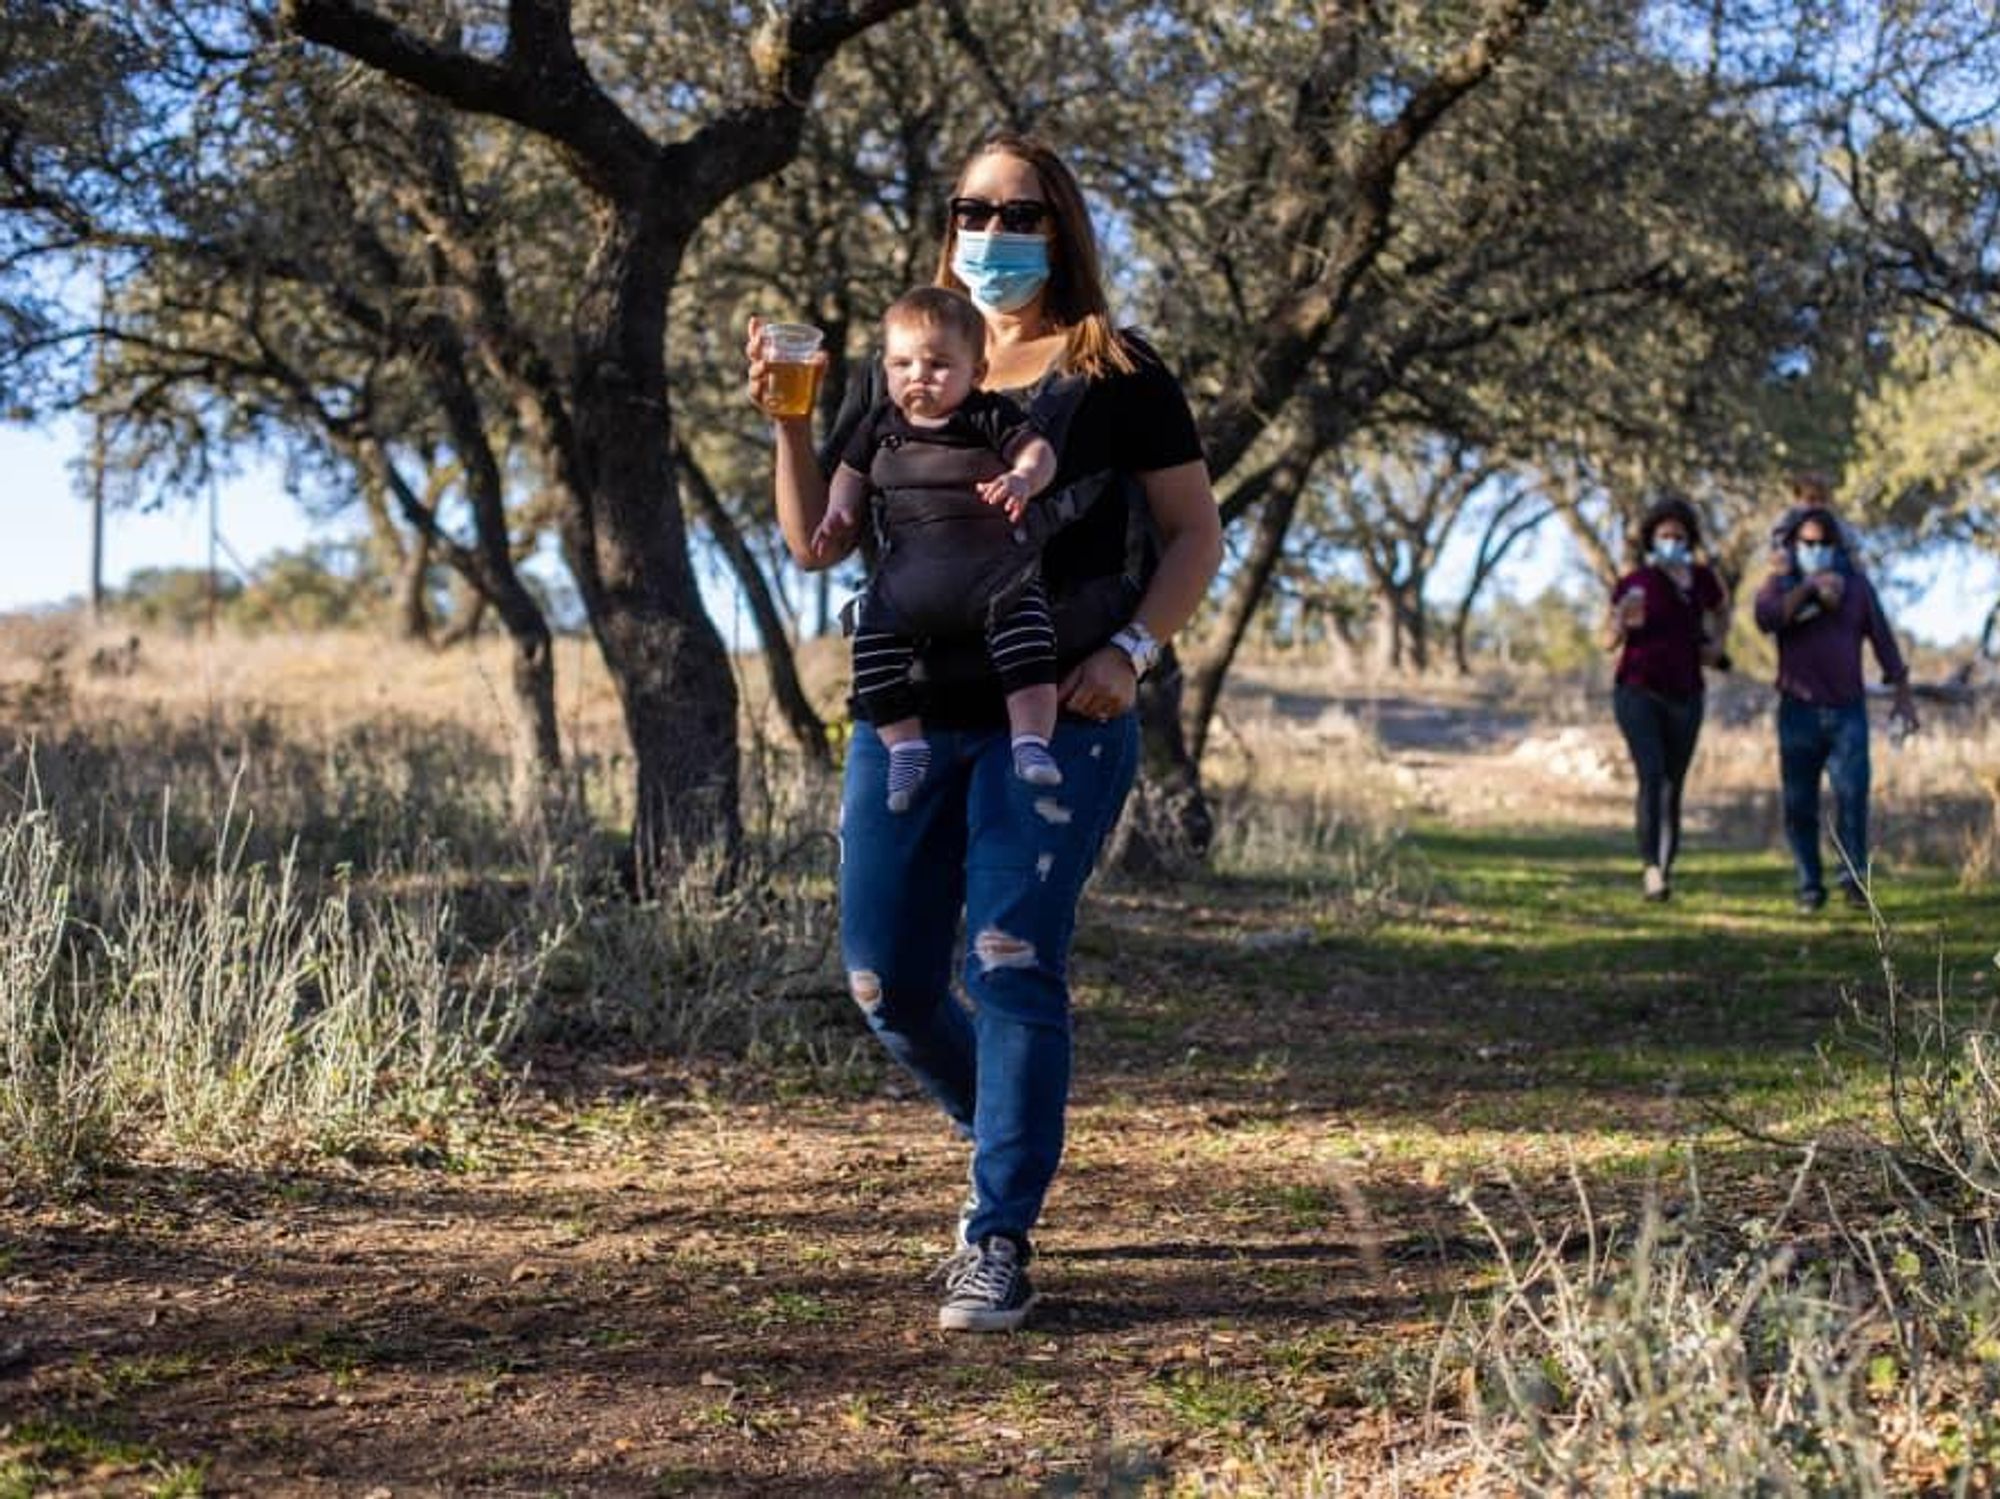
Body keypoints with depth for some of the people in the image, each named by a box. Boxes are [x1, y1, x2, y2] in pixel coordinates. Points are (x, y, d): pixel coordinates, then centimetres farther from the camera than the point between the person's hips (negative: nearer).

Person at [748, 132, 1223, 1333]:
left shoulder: (1115, 374, 3)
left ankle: (1000, 1244, -3)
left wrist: (1131, 650, -12)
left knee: (1011, 964, -12)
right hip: (908, 714, 4)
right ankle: (1016, 1133, 33)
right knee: (888, 984, 6)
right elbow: (816, 544, 12)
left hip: (1057, 717, -4)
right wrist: (789, 423, -4)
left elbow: (1197, 532, 3)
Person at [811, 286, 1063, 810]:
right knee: (873, 642, -14)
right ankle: (905, 744, -6)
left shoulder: (989, 416, 1)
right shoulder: (880, 425, 13)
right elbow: (851, 473, 27)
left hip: (994, 558, -3)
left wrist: (1022, 479, -29)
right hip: (908, 567, 3)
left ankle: (1030, 740, -23)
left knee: (1024, 630, -25)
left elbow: (1038, 451, -7)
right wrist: (840, 513, 8)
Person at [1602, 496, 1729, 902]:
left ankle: (1664, 870, 14)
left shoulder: (1701, 578, 5)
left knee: (1672, 787, 5)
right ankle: (1650, 865, -29)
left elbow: (1721, 608, 27)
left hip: (1684, 695, 3)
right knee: (1652, 774, -21)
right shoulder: (1634, 582, -4)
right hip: (1638, 690, -3)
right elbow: (1610, 641, -4)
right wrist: (1623, 619, -24)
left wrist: (1716, 644, 11)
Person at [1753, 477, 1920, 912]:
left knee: (1852, 793, -13)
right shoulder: (1779, 585, 4)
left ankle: (1854, 878, -6)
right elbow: (1767, 618, -19)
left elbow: (1883, 640, 12)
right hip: (1799, 710, 0)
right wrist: (1807, 587, -26)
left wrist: (1903, 694, 11)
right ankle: (1809, 886, 12)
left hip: (1847, 709, 0)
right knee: (1800, 804, 2)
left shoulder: (1856, 583, 7)